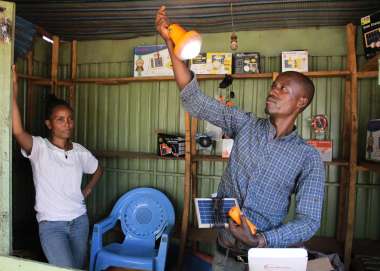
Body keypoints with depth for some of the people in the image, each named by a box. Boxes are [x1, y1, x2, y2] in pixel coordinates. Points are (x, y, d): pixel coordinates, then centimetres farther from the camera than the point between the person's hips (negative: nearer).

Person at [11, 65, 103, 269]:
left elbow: (97, 170, 20)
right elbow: (17, 131, -33)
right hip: (51, 224, -4)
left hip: (79, 221, 5)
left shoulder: (80, 151, 1)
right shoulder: (39, 147, -11)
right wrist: (13, 94, -37)